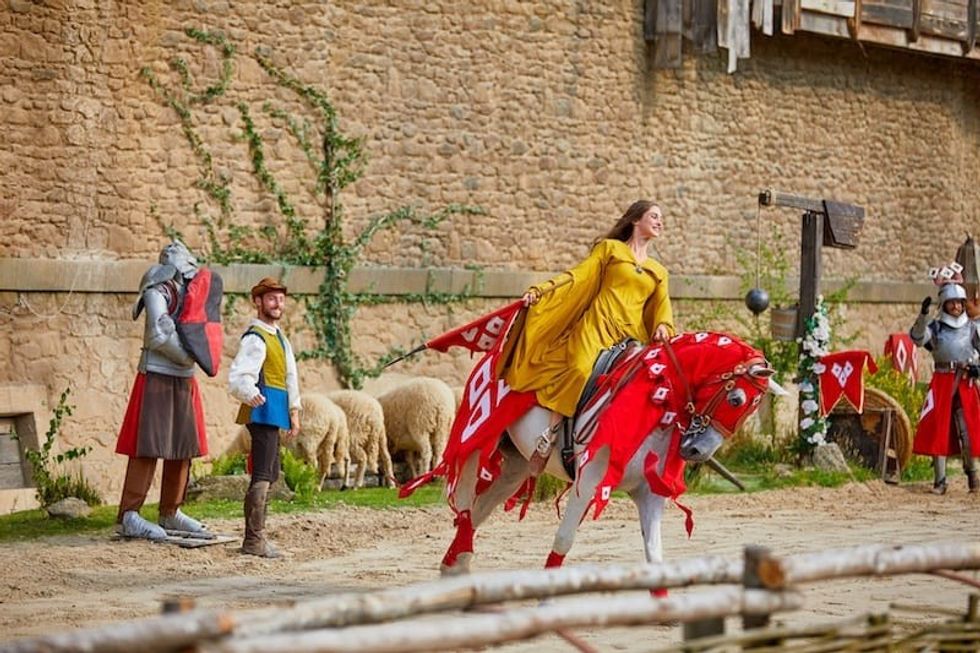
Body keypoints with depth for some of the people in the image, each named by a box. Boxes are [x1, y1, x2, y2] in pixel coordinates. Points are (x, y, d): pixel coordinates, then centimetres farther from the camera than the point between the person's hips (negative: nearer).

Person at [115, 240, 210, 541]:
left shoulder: (189, 294, 15)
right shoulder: (158, 292, -10)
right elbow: (160, 335, -20)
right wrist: (189, 356, -12)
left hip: (184, 380, 9)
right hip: (157, 377, -9)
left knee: (183, 448, 11)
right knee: (149, 447, -12)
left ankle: (170, 513, 20)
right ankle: (128, 517, -13)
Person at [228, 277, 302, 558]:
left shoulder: (279, 337, 19)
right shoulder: (255, 338, -12)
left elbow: (290, 376, 24)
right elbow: (238, 376, -23)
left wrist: (294, 412, 20)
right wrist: (250, 395, -42)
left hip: (275, 413, 11)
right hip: (263, 410, -11)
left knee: (270, 474, 15)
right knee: (263, 474, -14)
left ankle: (255, 536, 23)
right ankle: (254, 539, -16)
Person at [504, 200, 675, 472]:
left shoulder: (658, 272, 28)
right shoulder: (609, 249, 16)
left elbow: (661, 307, 15)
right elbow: (578, 277, 8)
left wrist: (663, 326, -8)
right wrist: (540, 291, -5)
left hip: (631, 336, 5)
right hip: (597, 327, -5)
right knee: (580, 370, -30)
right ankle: (549, 436, -26)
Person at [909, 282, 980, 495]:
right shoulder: (936, 327, 6)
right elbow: (918, 338, -10)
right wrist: (923, 315, -24)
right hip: (942, 381, 0)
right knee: (938, 429, -2)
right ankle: (940, 480, 4)